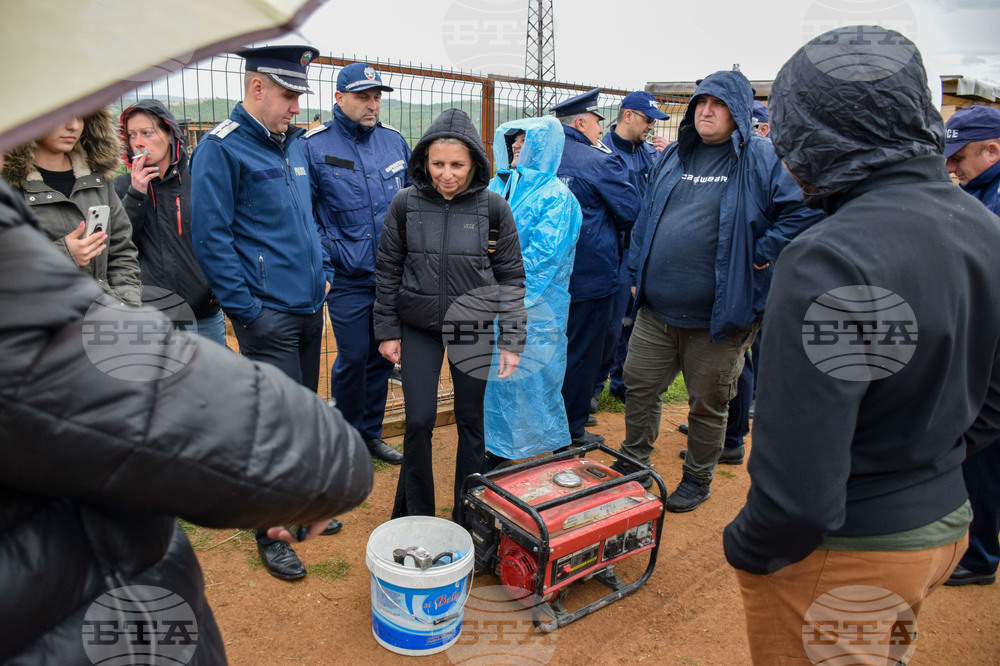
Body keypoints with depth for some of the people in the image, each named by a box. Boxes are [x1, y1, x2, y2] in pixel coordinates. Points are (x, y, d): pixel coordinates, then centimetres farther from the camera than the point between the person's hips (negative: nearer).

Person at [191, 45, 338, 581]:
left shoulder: (293, 142, 13)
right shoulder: (221, 148, -11)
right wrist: (247, 309, -16)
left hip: (308, 306, 7)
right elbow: (211, 239, -14)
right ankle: (270, 532, 16)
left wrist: (323, 270, 13)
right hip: (267, 312, -7)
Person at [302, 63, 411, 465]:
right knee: (353, 358, 1)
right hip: (348, 279, -4)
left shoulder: (394, 141, 6)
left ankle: (371, 433, 30)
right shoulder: (314, 146, -6)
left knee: (382, 356, 13)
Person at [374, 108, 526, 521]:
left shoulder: (493, 208, -7)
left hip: (473, 329, 0)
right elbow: (387, 271, 4)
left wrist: (512, 341, -3)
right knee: (419, 420, 0)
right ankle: (416, 515, 21)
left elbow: (511, 277, -2)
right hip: (417, 328, 0)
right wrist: (387, 331, 4)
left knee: (471, 420, 9)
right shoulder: (405, 204, -5)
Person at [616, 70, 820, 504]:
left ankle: (697, 479, 30)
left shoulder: (762, 158, -7)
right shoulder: (674, 156, 12)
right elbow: (647, 217, 19)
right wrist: (638, 271, 13)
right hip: (656, 309, 5)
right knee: (638, 385, 13)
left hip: (716, 316, -5)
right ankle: (633, 462, 34)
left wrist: (762, 254, -15)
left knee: (708, 403, 10)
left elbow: (805, 208, -15)